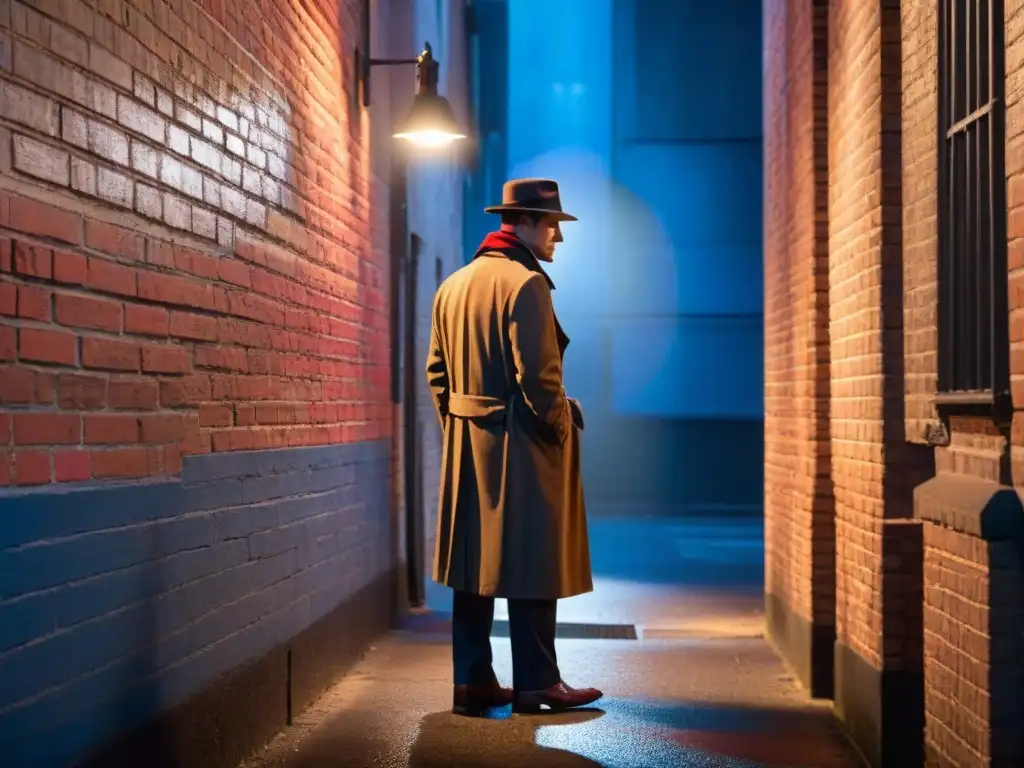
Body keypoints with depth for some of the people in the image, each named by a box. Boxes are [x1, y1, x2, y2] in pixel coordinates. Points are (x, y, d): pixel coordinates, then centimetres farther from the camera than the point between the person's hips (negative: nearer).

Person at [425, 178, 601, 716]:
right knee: (531, 565, 0)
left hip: (466, 447, 8)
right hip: (520, 447, -8)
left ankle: (472, 682, 14)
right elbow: (538, 378, -19)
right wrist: (561, 428, -6)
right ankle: (535, 684, 7)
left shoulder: (451, 286, 13)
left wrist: (457, 429, 17)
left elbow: (437, 373, 14)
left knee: (475, 562, 10)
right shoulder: (526, 284, -13)